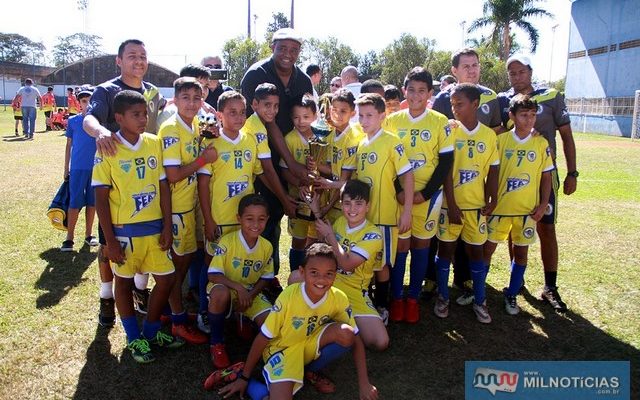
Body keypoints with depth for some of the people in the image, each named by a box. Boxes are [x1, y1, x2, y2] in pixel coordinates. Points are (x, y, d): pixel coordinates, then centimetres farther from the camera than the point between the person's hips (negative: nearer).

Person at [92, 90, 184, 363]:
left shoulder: (154, 143, 0)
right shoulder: (108, 149, -10)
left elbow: (163, 186, 4)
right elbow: (101, 198, -9)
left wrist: (167, 226, -1)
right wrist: (110, 240, -10)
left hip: (155, 227, 4)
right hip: (124, 230, -3)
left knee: (166, 279, 8)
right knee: (124, 281, 12)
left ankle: (151, 331, 31)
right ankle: (134, 339, 31)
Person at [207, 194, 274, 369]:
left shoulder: (267, 247, -5)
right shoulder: (227, 241, -18)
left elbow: (265, 278, 4)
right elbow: (213, 275, -20)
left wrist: (250, 295, -13)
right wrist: (239, 288, -31)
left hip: (251, 293, 3)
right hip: (226, 290, -3)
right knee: (221, 293, -41)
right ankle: (216, 343, -15)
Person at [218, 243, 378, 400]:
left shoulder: (339, 298, -17)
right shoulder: (289, 296, -25)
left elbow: (355, 338, -8)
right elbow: (263, 338, -16)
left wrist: (364, 383, -14)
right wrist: (244, 378, -8)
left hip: (311, 344, 4)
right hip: (282, 348, -4)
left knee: (346, 333, -25)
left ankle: (310, 371, -1)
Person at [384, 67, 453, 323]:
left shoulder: (440, 122, -2)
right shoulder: (392, 121, 2)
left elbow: (446, 161, -3)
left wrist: (424, 193, -10)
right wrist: (398, 191, -9)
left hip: (428, 194, 0)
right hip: (399, 194, 1)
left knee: (421, 245, 8)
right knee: (400, 245, 2)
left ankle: (413, 298, 20)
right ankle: (397, 298, 15)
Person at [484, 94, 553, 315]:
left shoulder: (541, 143, -2)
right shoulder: (501, 140, -5)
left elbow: (546, 176, 3)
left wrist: (543, 205, -3)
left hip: (528, 209, 1)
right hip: (500, 207, -1)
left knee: (521, 252, 10)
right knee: (487, 249, 5)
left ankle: (511, 294, 26)